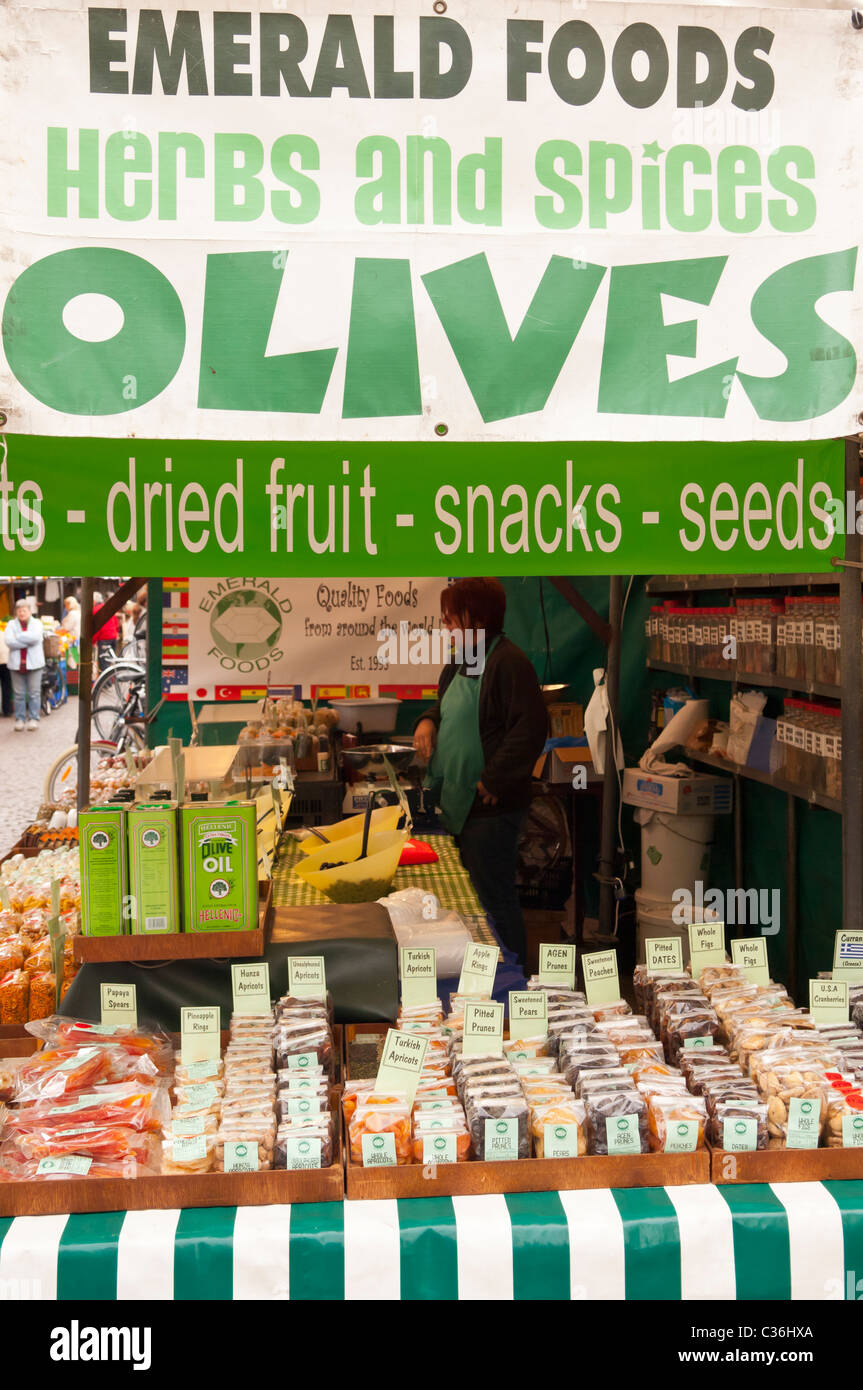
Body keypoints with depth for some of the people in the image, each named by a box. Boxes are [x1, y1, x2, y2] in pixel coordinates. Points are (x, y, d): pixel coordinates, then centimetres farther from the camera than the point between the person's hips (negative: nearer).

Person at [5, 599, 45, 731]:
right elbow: (9, 641, -9)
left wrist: (18, 637, -9)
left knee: (34, 693, 0)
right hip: (17, 664, 1)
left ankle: (33, 719, 7)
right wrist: (27, 641, -12)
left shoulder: (36, 623, 6)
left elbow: (35, 637, -15)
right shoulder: (11, 624, 8)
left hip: (33, 663, -1)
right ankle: (20, 719, 11)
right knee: (18, 694, 3)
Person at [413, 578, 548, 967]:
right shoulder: (460, 662, 13)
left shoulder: (508, 662, -16)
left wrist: (493, 781, -21)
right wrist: (428, 720, 8)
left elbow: (531, 730, -23)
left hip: (490, 809, -10)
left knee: (494, 902, -1)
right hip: (457, 804, 10)